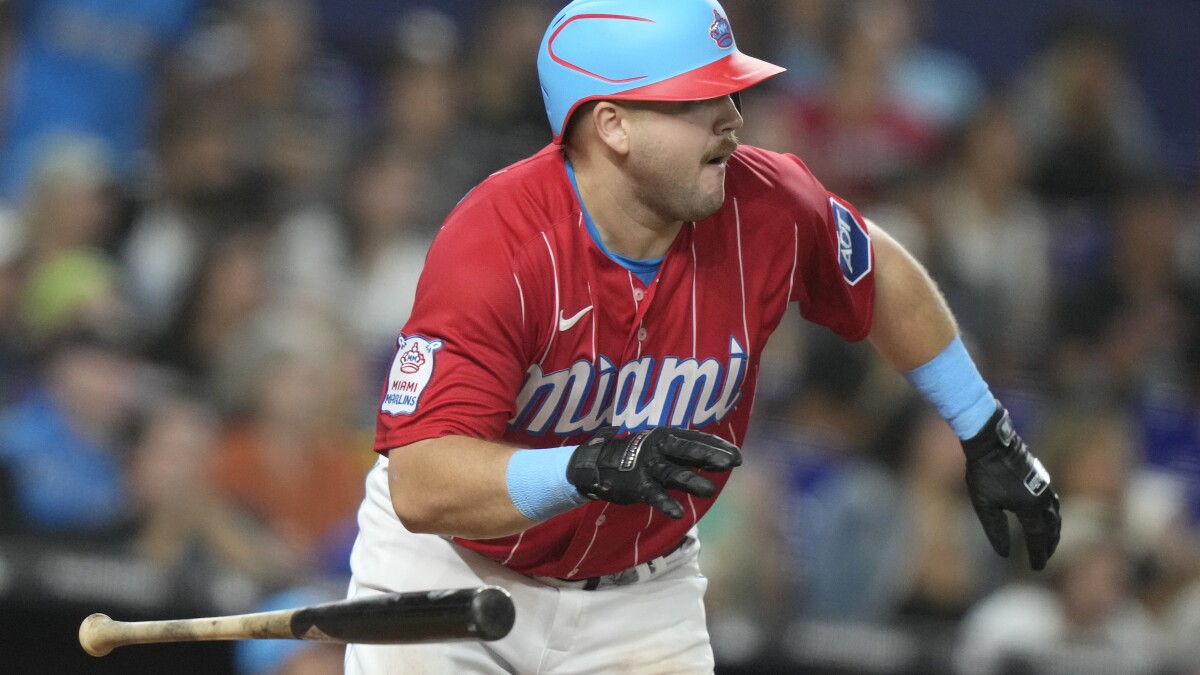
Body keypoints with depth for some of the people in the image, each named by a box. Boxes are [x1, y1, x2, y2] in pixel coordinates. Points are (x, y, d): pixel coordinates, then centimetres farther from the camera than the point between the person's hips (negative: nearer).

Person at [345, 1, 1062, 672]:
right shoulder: (493, 247, -30)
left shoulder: (764, 205, -16)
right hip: (452, 570, -3)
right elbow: (419, 486, -37)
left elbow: (884, 276, 8)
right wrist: (588, 469, -51)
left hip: (642, 590, 3)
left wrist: (987, 436, 11)